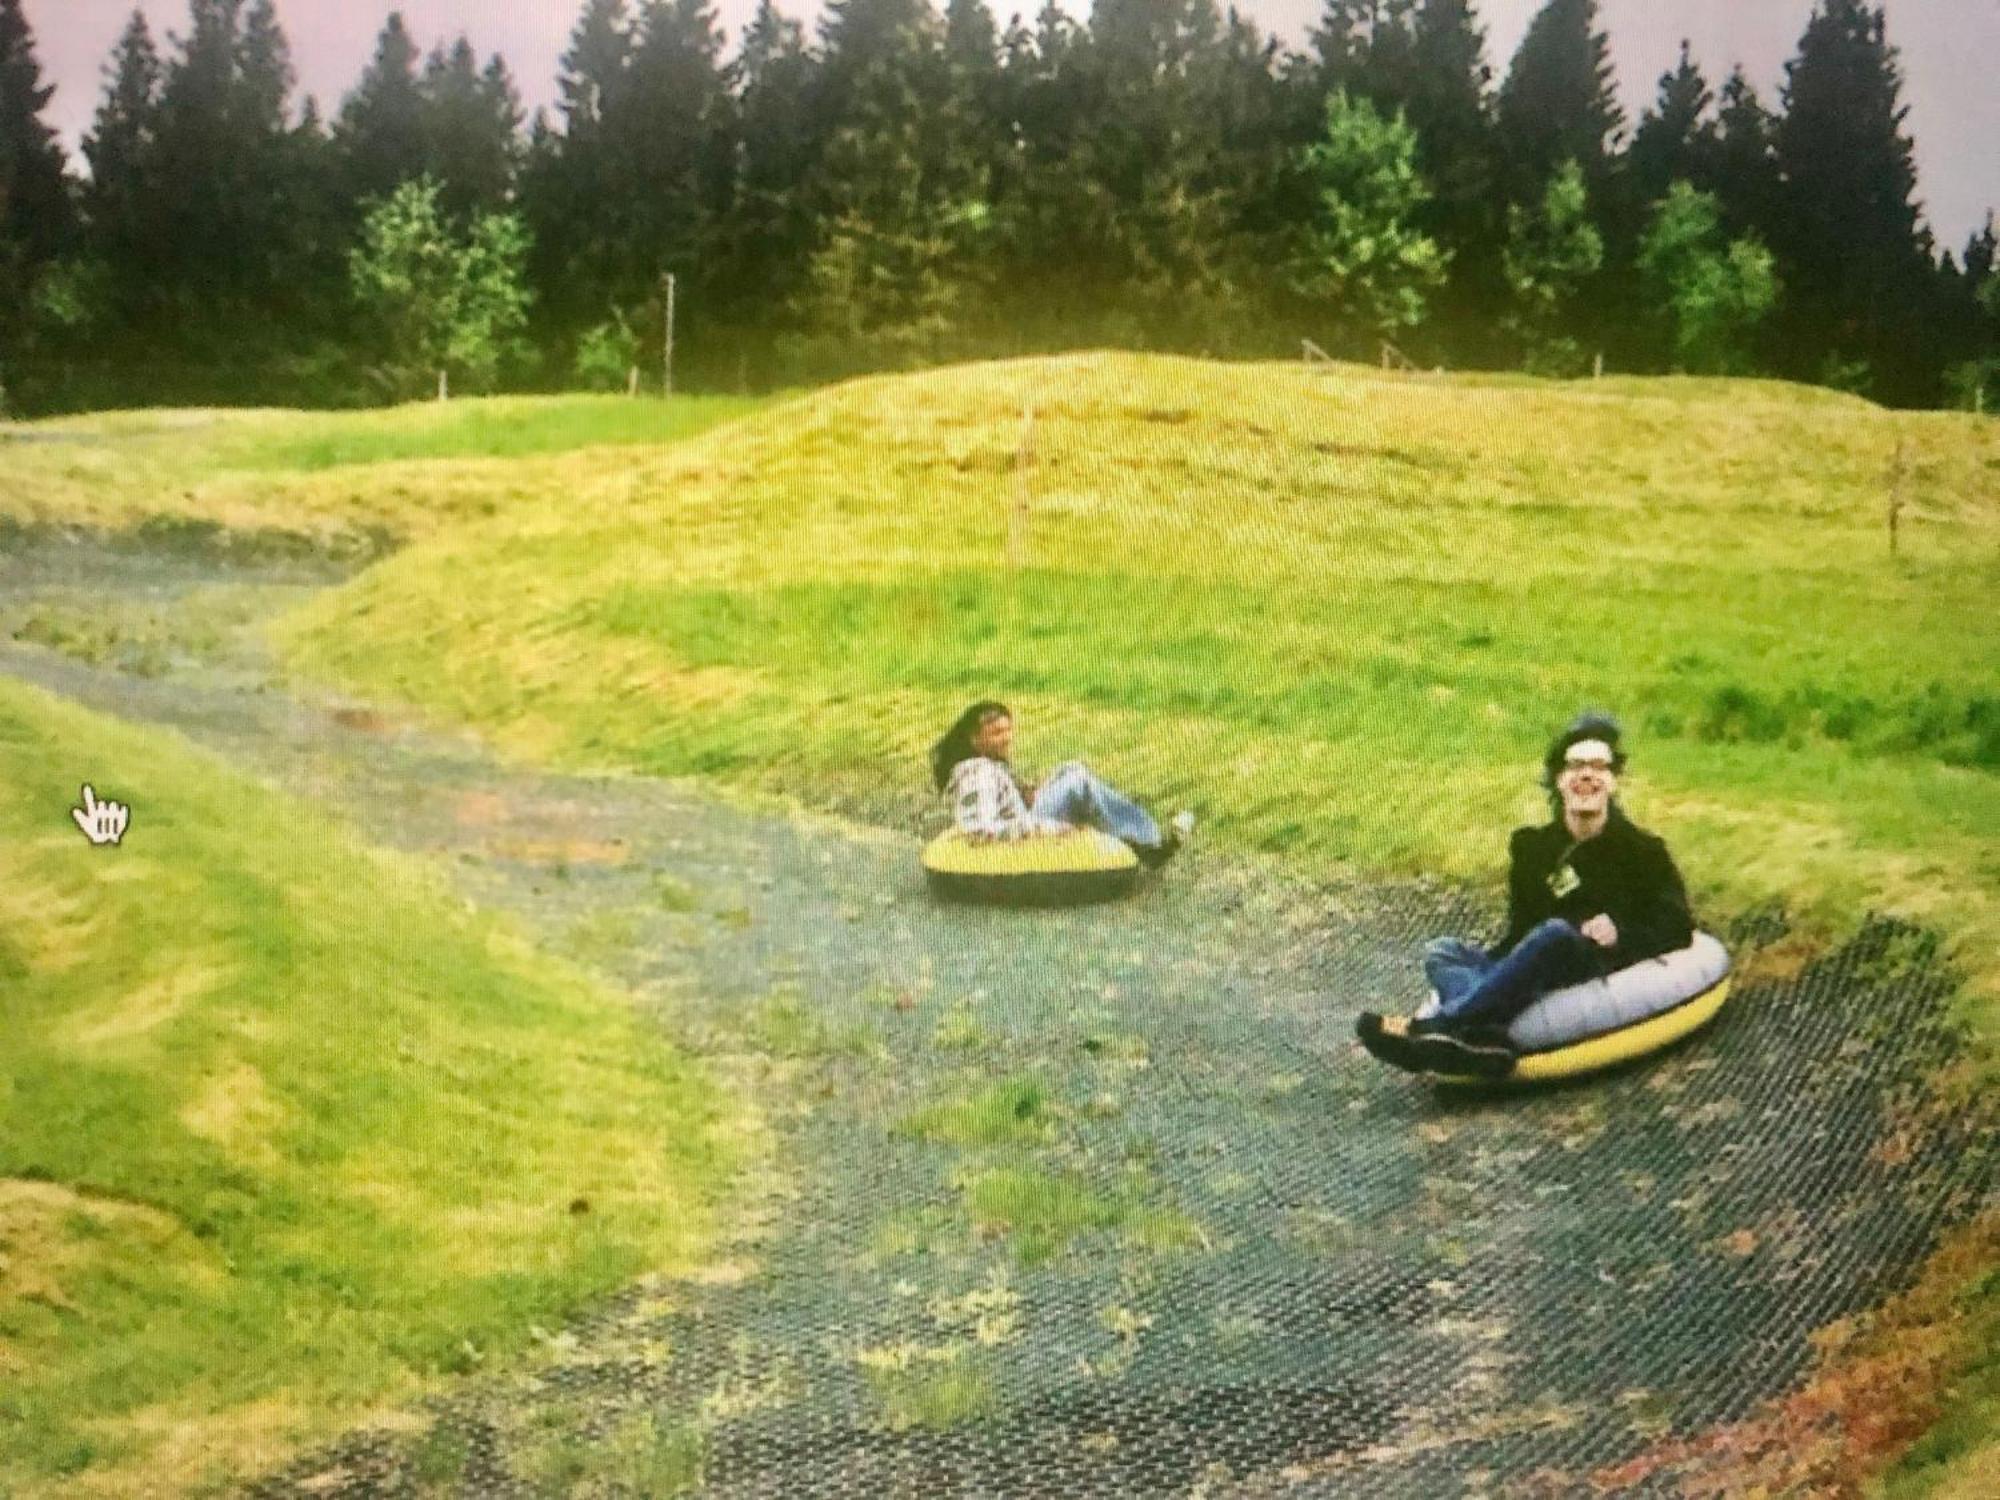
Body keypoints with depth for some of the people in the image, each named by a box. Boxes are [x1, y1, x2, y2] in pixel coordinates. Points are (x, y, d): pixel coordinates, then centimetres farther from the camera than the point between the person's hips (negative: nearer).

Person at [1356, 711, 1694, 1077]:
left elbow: (1679, 930, 5)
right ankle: (1487, 1036, -47)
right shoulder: (1533, 848, 17)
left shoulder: (1642, 851, 8)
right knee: (1441, 952, -13)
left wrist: (1622, 935, -13)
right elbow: (1521, 931, 16)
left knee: (1556, 933, -35)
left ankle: (1435, 1027, -41)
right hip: (1536, 984, 5)